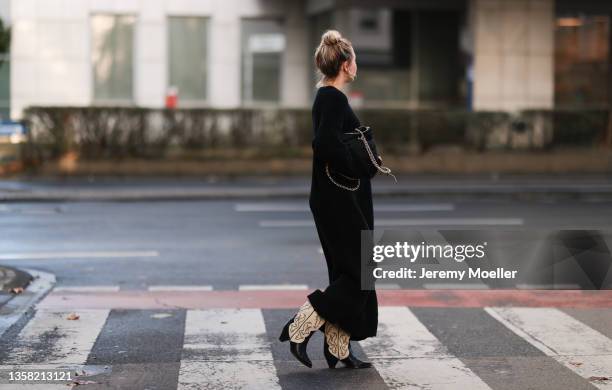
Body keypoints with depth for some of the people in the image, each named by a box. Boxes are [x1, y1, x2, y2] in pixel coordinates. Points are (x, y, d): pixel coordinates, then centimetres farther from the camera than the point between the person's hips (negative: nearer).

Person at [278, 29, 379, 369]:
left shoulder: (327, 96, 14)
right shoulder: (334, 98, -16)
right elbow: (326, 144, -30)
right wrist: (359, 166, -18)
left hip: (336, 199, 10)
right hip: (341, 200, -10)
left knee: (347, 273, 12)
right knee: (358, 272, -5)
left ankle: (339, 348, 15)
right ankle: (301, 328, -4)